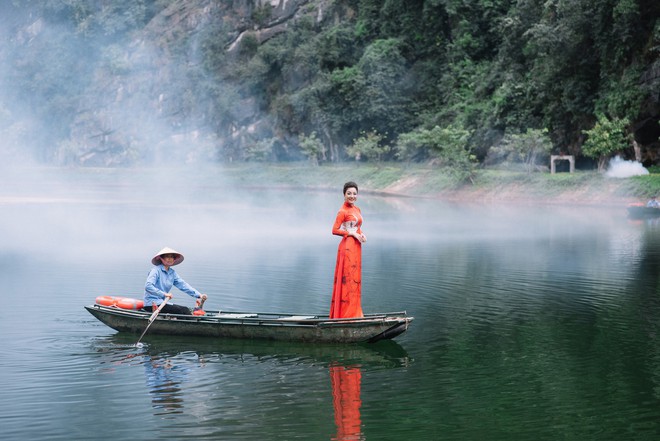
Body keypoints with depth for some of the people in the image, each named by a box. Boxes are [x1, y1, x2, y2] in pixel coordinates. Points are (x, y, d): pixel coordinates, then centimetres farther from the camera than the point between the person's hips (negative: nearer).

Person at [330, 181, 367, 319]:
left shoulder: (357, 209, 14)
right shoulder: (343, 211, -10)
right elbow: (335, 230, -16)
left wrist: (361, 234, 3)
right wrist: (352, 234, -15)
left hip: (356, 247, 8)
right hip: (347, 247, -8)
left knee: (355, 278, 11)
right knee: (347, 278, -7)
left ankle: (354, 312, 17)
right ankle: (346, 313, -4)